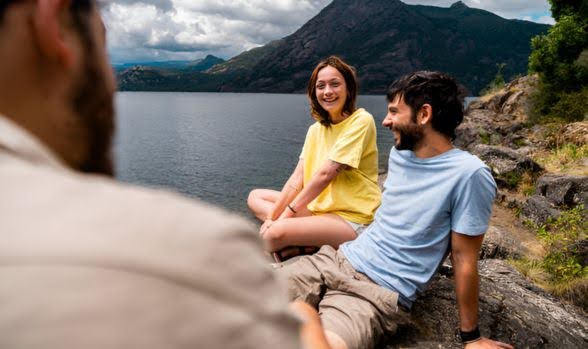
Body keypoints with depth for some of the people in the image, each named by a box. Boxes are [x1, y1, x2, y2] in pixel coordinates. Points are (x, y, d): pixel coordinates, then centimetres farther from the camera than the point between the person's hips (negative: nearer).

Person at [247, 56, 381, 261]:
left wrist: (286, 213, -14)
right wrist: (273, 216, -7)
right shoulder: (315, 129, 10)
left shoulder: (361, 121, -12)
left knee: (275, 233, -33)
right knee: (256, 197, 7)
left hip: (352, 219, -9)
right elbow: (297, 179, 4)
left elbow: (325, 173, -18)